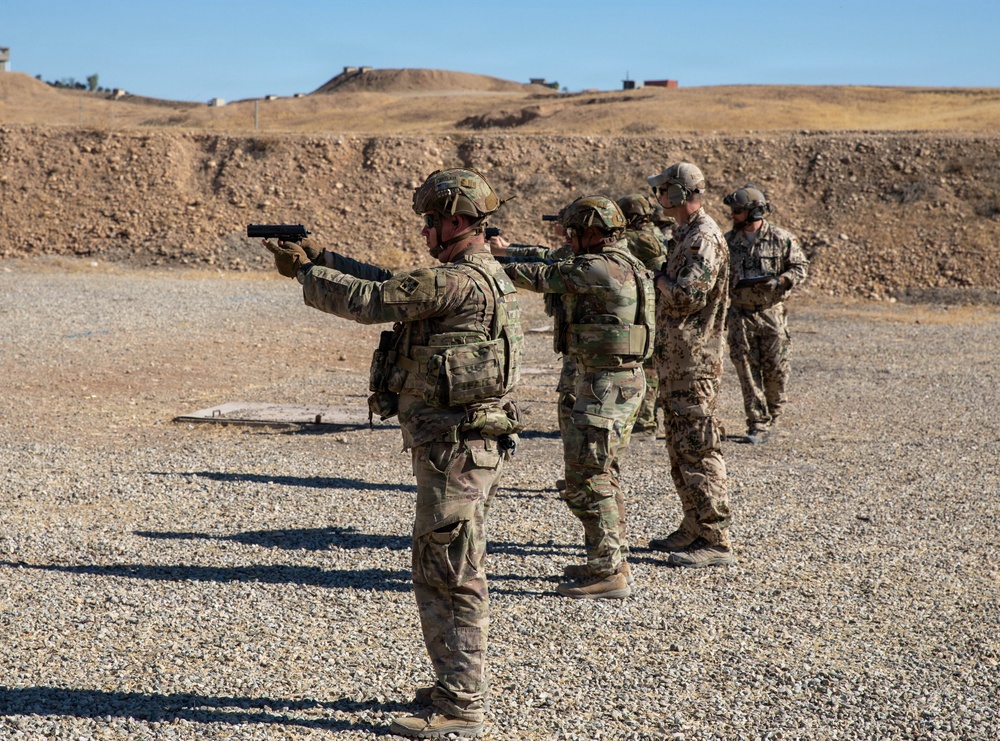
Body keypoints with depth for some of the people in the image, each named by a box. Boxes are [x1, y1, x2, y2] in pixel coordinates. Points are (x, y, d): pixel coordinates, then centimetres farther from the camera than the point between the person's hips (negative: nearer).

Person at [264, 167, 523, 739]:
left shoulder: (460, 280, -19)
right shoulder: (477, 275, 14)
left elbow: (370, 300, -16)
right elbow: (389, 283, 21)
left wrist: (306, 271, -2)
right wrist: (321, 256, 16)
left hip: (456, 449, -11)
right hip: (455, 444, 11)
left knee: (452, 576, -6)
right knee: (440, 570, 19)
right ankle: (460, 685, 29)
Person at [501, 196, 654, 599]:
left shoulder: (595, 268, -18)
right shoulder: (625, 265, 13)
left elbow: (541, 277, -9)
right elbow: (558, 276, 22)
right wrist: (513, 258, 18)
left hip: (605, 386, -10)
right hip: (623, 382, 11)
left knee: (586, 479, -7)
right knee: (602, 474, 19)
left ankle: (609, 574, -5)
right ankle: (613, 561, 27)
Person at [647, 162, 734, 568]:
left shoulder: (704, 238, -16)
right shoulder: (685, 234, 16)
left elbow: (687, 296, -25)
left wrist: (658, 278, -10)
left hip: (693, 362, -11)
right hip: (676, 359, 11)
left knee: (698, 449, -9)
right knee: (680, 447, 15)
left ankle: (716, 541, -6)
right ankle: (694, 529, 24)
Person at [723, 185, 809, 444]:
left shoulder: (781, 239, -3)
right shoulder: (728, 241, 5)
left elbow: (801, 267, 1)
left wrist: (779, 281, -16)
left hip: (772, 314, -2)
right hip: (740, 315, 2)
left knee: (775, 369, 2)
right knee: (747, 370, -2)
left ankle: (772, 416, 25)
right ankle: (758, 425, 2)